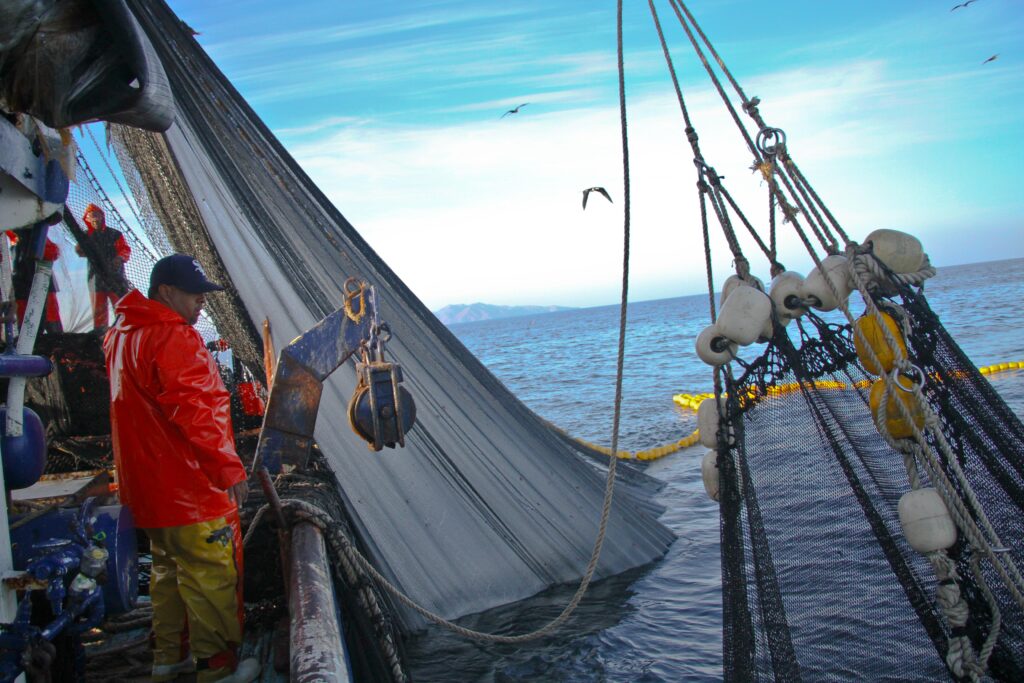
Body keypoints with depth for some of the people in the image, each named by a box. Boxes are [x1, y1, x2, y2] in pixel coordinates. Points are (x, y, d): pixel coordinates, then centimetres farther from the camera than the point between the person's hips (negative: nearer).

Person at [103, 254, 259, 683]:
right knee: (212, 573, 1)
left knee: (169, 568, 21)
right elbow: (195, 409, -26)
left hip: (150, 486, 10)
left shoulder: (121, 336, 14)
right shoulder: (174, 337, -19)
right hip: (190, 487, -10)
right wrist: (228, 466, -24)